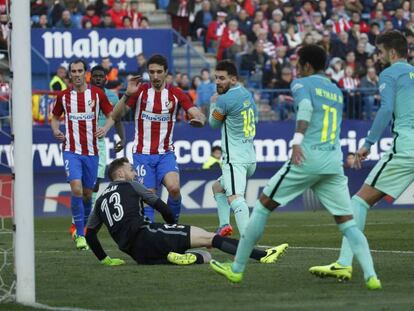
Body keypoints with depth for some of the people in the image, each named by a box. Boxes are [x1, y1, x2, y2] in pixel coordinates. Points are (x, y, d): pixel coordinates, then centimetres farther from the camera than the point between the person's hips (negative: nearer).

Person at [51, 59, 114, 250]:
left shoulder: (97, 93, 1)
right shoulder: (63, 96, 3)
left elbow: (111, 115, 7)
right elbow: (55, 117, 16)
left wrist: (105, 128, -13)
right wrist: (55, 130, -5)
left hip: (91, 151, 1)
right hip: (71, 150, -1)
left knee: (87, 193, 9)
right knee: (76, 189, -18)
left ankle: (83, 230, 29)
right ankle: (80, 235, -11)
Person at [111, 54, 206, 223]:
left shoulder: (176, 94, 1)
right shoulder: (140, 91, -1)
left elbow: (199, 115, -7)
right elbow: (116, 116, -6)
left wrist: (199, 119, -31)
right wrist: (127, 94, -21)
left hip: (166, 153, 0)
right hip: (142, 153, 0)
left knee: (174, 187, -22)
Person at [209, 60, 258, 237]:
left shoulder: (225, 99, -13)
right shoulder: (247, 95, 12)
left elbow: (214, 123, 2)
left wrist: (212, 106, 21)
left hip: (235, 160, -10)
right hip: (250, 158, 10)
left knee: (234, 198, -26)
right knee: (218, 186, 29)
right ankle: (224, 225, 16)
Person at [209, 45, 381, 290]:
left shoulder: (302, 83, 5)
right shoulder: (337, 92, 22)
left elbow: (305, 106, -16)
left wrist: (297, 140, -28)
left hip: (307, 159, -4)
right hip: (334, 163, 4)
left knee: (263, 205, 11)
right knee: (347, 222, 4)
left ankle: (237, 269, 14)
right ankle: (370, 275, -18)